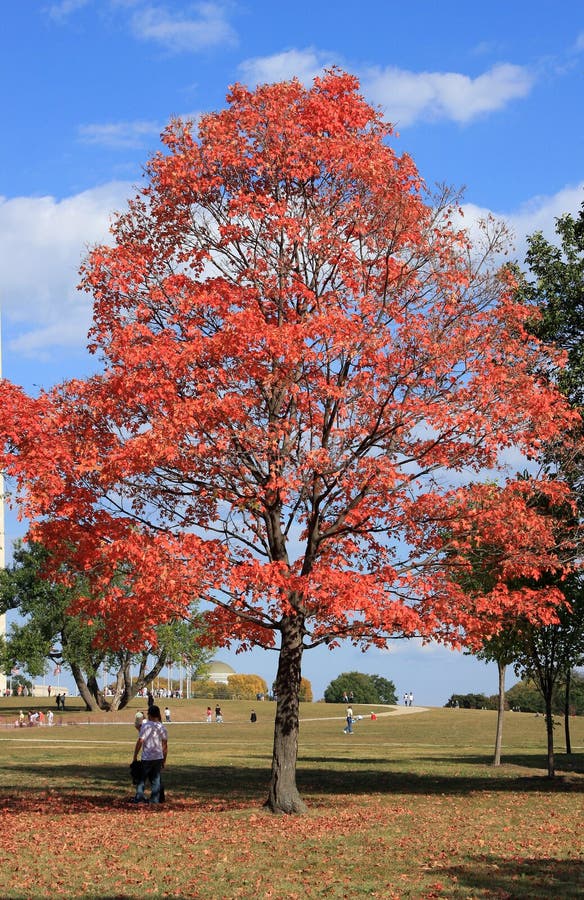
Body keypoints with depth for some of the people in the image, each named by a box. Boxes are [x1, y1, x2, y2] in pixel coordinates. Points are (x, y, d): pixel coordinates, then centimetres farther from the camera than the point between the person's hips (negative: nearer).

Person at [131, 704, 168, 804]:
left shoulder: (145, 725, -9)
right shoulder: (162, 727, 5)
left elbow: (140, 742, -11)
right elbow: (165, 745, 8)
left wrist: (135, 757, -4)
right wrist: (164, 760, 17)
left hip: (147, 758, -4)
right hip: (159, 757, 4)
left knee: (142, 778, 7)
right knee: (156, 780, 9)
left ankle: (139, 797, 1)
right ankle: (155, 799, 8)